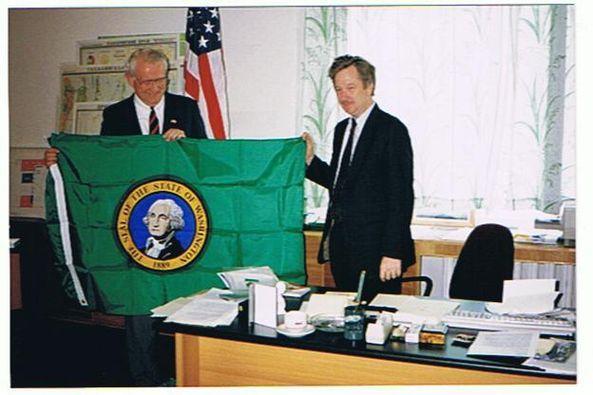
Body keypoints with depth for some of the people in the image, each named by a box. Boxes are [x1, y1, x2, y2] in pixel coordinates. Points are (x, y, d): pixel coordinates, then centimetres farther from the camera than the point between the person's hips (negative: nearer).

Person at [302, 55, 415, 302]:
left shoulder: (392, 129, -10)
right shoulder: (341, 129, 15)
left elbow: (401, 196, -14)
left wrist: (392, 253, -18)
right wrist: (310, 160, 4)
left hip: (372, 250, -7)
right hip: (341, 247, 7)